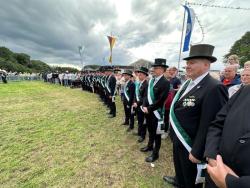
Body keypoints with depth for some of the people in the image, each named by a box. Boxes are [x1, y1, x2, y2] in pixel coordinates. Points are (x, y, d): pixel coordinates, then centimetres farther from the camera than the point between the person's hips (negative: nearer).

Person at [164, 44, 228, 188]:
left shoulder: (214, 88, -26)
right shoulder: (188, 83, 3)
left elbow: (209, 125, -26)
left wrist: (197, 152, -20)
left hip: (191, 145, -8)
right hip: (178, 139, 8)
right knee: (179, 166, 34)